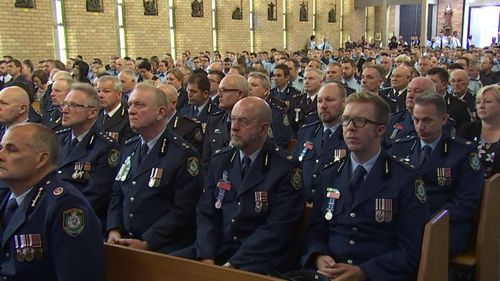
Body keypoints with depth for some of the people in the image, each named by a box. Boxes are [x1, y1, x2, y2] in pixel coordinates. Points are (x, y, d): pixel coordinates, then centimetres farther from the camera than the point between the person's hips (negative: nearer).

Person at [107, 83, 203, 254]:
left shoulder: (184, 154, -8)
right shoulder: (128, 148, 15)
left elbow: (183, 211, -13)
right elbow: (117, 195, 18)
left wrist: (146, 243, -16)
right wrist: (114, 231, 1)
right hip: (124, 244, 6)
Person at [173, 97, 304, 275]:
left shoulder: (286, 168, -7)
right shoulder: (220, 160, 9)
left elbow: (278, 228, -13)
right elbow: (206, 213, 6)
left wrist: (232, 264, -18)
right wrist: (206, 256, -10)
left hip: (261, 256, -4)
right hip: (217, 249, 5)